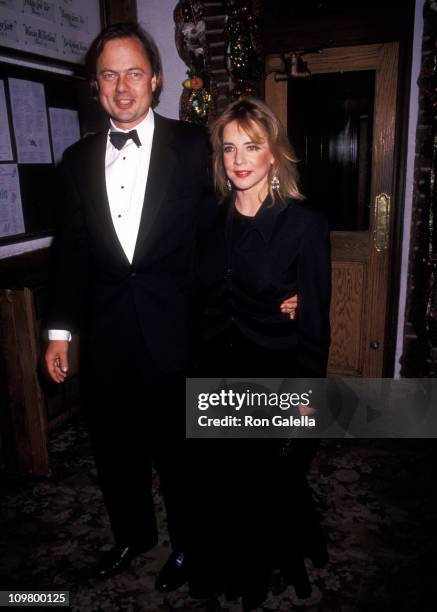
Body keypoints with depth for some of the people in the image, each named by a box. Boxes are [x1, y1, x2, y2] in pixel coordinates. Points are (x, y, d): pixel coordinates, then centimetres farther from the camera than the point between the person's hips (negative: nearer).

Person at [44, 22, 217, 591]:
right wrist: (60, 330, 6)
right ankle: (132, 534, 47)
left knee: (176, 449, 14)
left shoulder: (192, 145, -4)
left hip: (174, 333, -3)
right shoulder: (79, 158, 6)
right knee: (115, 447, 19)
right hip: (105, 337, 4)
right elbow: (71, 249, 8)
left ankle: (184, 543, 41)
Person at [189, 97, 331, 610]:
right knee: (219, 479, 19)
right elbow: (203, 298, 8)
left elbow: (315, 319, -11)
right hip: (215, 374, 4)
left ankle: (275, 561, 48)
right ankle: (227, 564, 49)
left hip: (275, 379, -4)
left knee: (272, 483, 17)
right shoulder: (212, 219, 0)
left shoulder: (304, 223, -13)